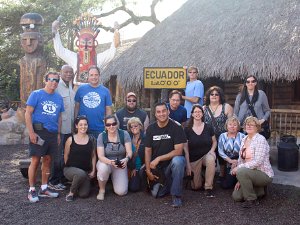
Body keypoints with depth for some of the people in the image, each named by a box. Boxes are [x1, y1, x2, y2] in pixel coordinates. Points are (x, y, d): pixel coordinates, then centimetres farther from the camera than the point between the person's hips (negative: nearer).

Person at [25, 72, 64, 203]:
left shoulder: (59, 98, 12)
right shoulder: (36, 94, -3)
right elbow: (28, 114, -7)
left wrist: (58, 133, 14)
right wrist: (31, 132, -13)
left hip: (53, 133, 5)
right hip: (38, 131, -5)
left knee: (47, 160, 11)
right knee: (35, 160, -3)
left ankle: (44, 189, 22)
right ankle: (32, 190, 7)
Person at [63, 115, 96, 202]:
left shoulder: (91, 139, 3)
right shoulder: (70, 139, -3)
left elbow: (93, 156, 8)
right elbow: (66, 156, 5)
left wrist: (93, 171, 4)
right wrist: (68, 168, 3)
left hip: (86, 171, 3)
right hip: (70, 169, -3)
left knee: (84, 194, -12)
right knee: (81, 173, -38)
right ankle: (71, 192, -7)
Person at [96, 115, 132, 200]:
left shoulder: (124, 134, -11)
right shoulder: (101, 136, -11)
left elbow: (129, 152, -15)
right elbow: (100, 156, -17)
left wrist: (126, 159, -40)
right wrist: (110, 162, -39)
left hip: (120, 165, 1)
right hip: (105, 163, -1)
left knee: (121, 192, -14)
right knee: (103, 168, -38)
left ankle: (114, 178, 21)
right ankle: (101, 190, -8)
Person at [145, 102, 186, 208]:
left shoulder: (176, 127, -14)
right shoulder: (150, 129, -1)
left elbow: (178, 151, -20)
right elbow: (147, 151, 2)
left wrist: (159, 158, -23)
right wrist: (148, 170, -6)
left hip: (172, 161, -3)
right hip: (156, 166, 3)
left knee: (177, 161, -37)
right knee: (156, 193, -7)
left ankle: (176, 196, -21)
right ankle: (168, 183, 27)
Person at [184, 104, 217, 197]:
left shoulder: (208, 127, -1)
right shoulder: (187, 129, -5)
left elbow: (214, 141, 11)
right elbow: (185, 147, -3)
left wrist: (212, 150, -10)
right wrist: (187, 164, -6)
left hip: (207, 154, 0)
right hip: (194, 158, 0)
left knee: (211, 160, -39)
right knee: (196, 186, -3)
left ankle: (208, 188, -22)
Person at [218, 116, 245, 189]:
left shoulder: (242, 136, -2)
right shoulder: (222, 136, 6)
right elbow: (220, 152, 0)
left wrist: (237, 162, -20)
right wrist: (231, 161, -10)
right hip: (229, 165, 3)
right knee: (224, 185, -7)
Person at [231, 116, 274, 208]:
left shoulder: (260, 139, -16)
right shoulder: (244, 140, 8)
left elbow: (258, 162, -25)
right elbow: (241, 160, 10)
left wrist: (238, 168, -23)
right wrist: (240, 180, 2)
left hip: (264, 175, -8)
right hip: (250, 173, 8)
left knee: (241, 172, -33)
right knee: (236, 196, -3)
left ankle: (252, 200, -14)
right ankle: (260, 191, 20)